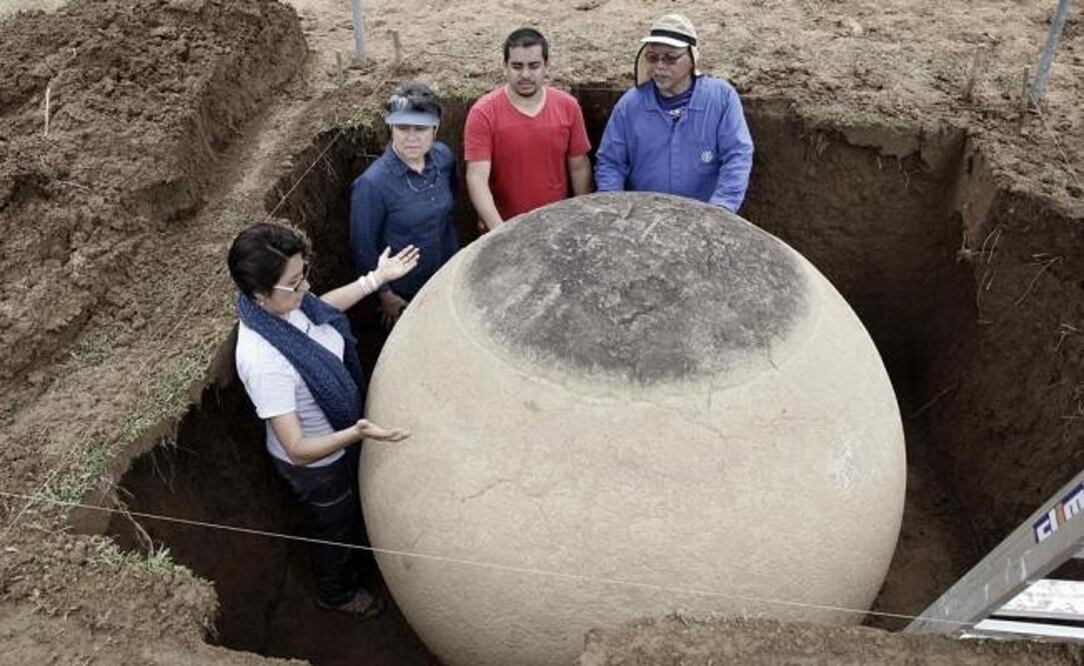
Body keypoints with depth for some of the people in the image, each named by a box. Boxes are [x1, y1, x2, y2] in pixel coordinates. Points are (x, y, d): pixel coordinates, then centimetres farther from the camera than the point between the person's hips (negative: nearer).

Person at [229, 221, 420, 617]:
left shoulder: (284, 303, -19)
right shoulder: (263, 361, -43)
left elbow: (321, 309, 7)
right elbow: (298, 449, -38)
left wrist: (378, 278, 5)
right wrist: (356, 433, -53)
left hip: (340, 438, 7)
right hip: (314, 463, -7)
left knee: (352, 507, 35)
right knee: (334, 528, 24)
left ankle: (354, 546, 67)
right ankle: (337, 592, 55)